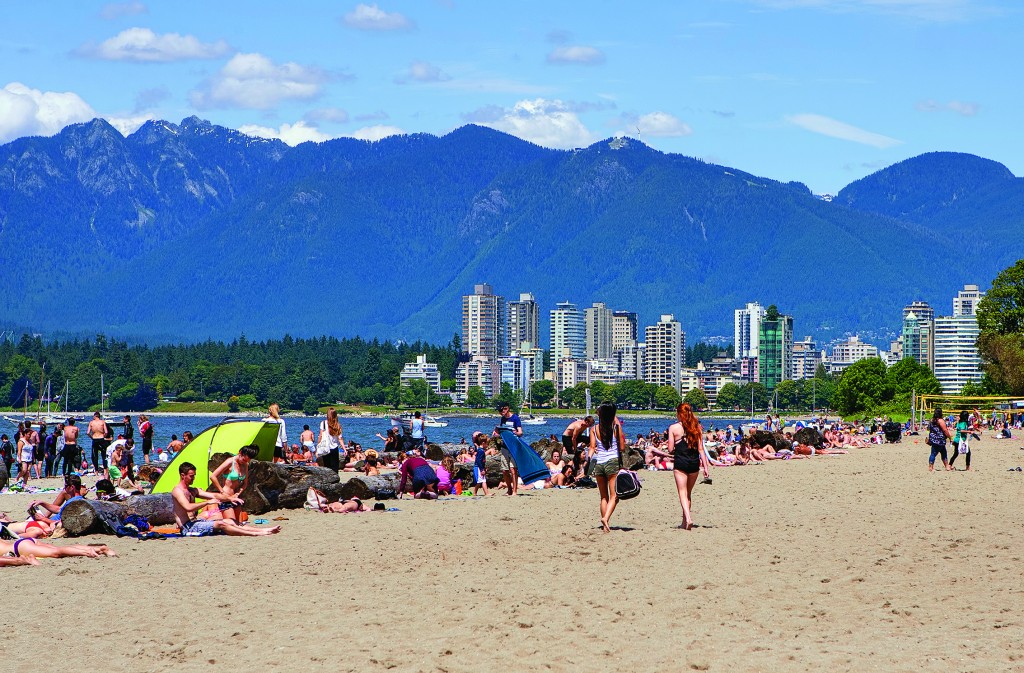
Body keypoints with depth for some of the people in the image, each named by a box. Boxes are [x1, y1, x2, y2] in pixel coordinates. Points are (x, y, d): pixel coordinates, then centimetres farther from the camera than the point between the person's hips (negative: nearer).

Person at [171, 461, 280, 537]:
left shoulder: (193, 491, 19)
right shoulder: (178, 490, -10)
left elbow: (213, 495, 16)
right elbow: (188, 507, -26)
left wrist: (229, 498, 0)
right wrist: (208, 502, -20)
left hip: (195, 522, 9)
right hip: (187, 527, -9)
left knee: (229, 522, -1)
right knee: (221, 524, -23)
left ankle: (263, 531, -8)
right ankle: (255, 534, -27)